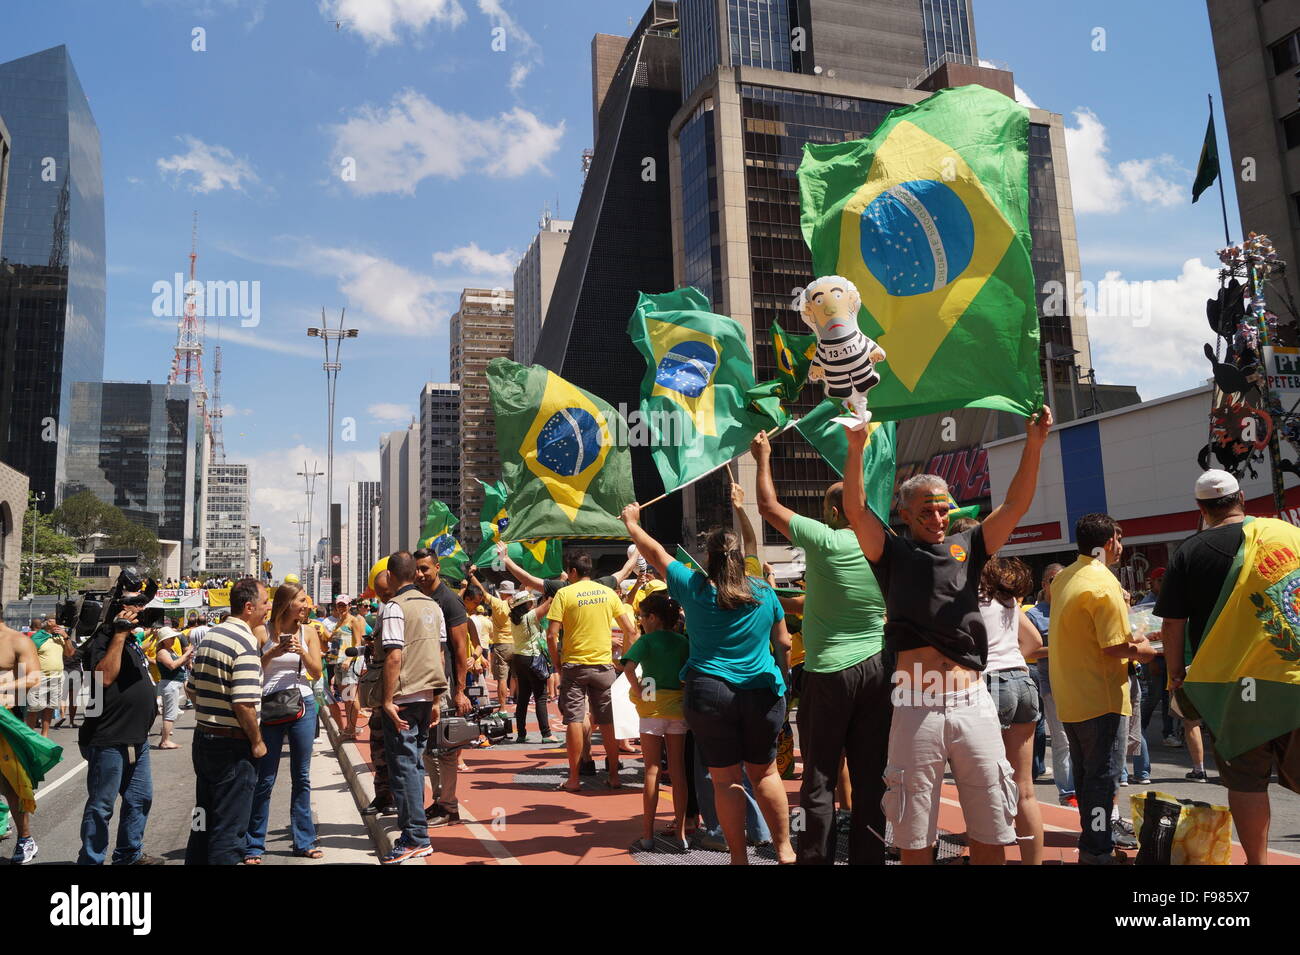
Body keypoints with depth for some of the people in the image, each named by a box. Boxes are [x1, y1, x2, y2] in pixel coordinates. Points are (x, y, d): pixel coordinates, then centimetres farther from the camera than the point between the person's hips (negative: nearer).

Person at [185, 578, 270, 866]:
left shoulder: (209, 636, 10)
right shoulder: (245, 642, -19)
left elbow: (191, 688, 16)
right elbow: (244, 704, -25)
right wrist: (257, 742, -13)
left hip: (203, 737, 9)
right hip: (233, 745, -9)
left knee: (203, 820, 20)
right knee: (229, 830, 1)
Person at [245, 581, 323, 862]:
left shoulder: (308, 632, 5)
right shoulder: (262, 632, -3)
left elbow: (316, 672, 1)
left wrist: (302, 652, -16)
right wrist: (273, 652, -18)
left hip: (303, 706, 3)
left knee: (302, 777, 10)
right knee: (264, 779, 3)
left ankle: (304, 841, 19)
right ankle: (254, 845, 15)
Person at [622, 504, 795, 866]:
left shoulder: (694, 588, -4)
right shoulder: (764, 592, 0)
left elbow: (655, 552, 9)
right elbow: (784, 643, 10)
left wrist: (632, 523, 24)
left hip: (708, 692, -2)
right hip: (762, 692, 2)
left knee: (726, 779, 7)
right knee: (765, 772, 16)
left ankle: (739, 857, 13)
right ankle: (784, 850, 22)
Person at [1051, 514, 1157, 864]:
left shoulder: (1063, 578, 11)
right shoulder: (1103, 582, -18)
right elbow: (1115, 646, -21)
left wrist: (1129, 640, 17)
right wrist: (1141, 650, -2)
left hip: (1070, 698, 9)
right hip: (1099, 697, -9)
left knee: (1086, 773, 17)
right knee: (1103, 776, 1)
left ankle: (1094, 842, 28)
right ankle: (1097, 851, 8)